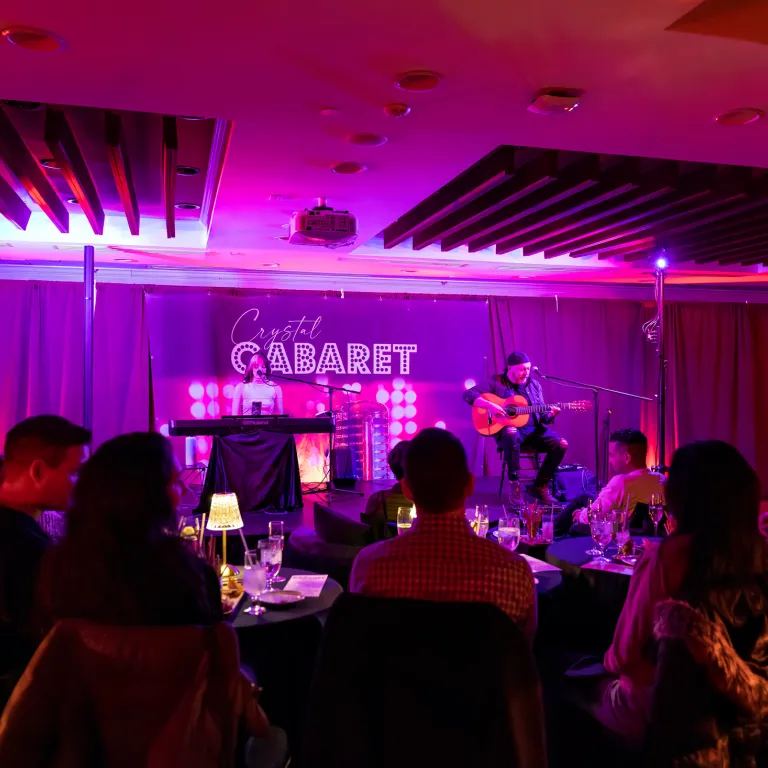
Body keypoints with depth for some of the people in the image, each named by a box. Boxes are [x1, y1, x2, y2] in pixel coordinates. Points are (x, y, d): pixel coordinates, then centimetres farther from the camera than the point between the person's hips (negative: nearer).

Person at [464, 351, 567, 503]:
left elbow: (542, 416, 13)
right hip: (510, 429, -5)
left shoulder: (534, 385, 12)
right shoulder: (496, 383, -2)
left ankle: (540, 486, -2)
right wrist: (490, 405, -22)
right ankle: (514, 485, -28)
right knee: (510, 433, -41)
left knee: (561, 444, -18)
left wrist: (550, 414, -11)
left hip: (533, 429, 5)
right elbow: (468, 394, -11)